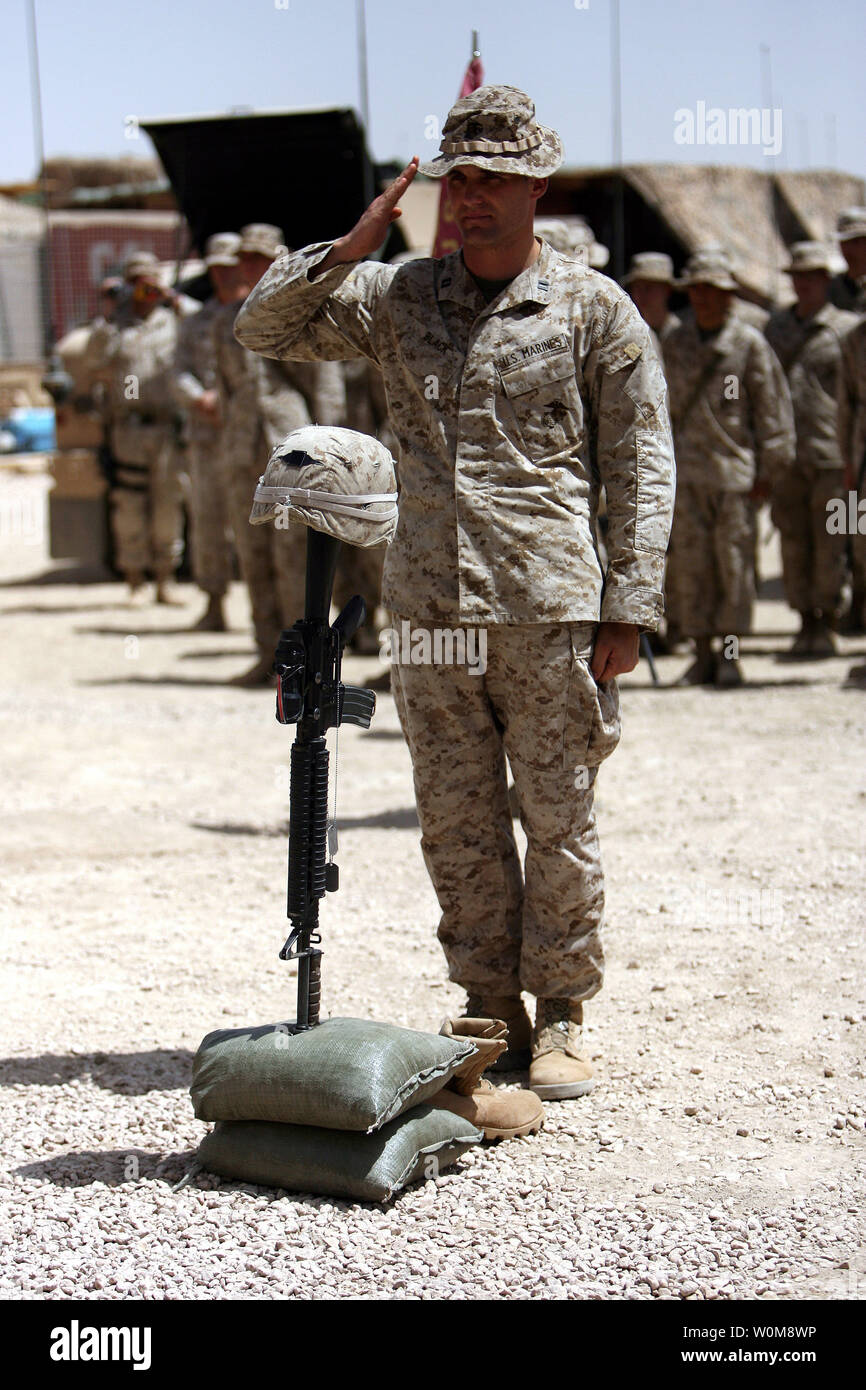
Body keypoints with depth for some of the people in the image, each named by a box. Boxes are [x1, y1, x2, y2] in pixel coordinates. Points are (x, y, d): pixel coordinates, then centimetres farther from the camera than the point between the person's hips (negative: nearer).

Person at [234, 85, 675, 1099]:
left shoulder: (595, 310, 3)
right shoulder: (394, 298, 11)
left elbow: (641, 468, 2)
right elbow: (262, 328, 10)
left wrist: (628, 607, -5)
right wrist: (350, 247, -3)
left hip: (549, 606, -3)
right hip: (431, 608, 3)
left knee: (558, 819, 3)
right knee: (457, 824, 8)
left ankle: (560, 1019, 15)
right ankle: (490, 1011, 20)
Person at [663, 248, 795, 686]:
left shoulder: (750, 343, 1)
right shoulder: (674, 344, 11)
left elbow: (771, 407, 1)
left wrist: (767, 469, -3)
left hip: (734, 468, -3)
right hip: (685, 470, 3)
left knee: (734, 560, -3)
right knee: (692, 563, 1)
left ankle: (730, 655, 4)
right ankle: (702, 654, 8)